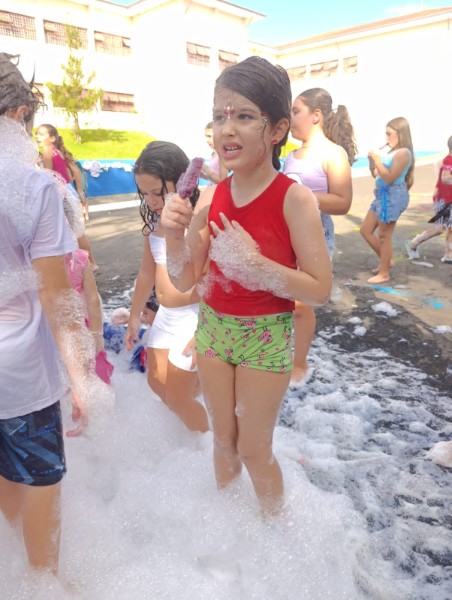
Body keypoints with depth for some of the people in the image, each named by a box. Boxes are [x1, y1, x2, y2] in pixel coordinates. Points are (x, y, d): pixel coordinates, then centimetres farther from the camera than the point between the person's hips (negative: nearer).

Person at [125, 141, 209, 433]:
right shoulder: (154, 220, 2)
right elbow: (148, 271, 12)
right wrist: (135, 317, 18)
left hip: (195, 315, -8)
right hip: (165, 315, 8)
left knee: (177, 396, 5)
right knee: (157, 382, 20)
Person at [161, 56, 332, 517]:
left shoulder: (295, 199, -17)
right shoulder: (210, 198, -4)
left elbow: (320, 290, -18)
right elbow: (184, 280, 1)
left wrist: (253, 262, -29)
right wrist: (174, 235, -18)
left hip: (266, 337, -4)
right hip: (212, 328, 5)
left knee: (254, 449, 12)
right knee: (223, 437, 21)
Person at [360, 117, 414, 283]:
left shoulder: (403, 153, -13)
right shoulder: (390, 151, 14)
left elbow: (389, 178, -21)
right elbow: (377, 175, 18)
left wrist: (377, 160, -19)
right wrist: (372, 161, 2)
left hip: (393, 195, -10)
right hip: (383, 195, 10)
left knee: (384, 236, -3)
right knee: (365, 230, 13)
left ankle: (384, 274, 10)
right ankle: (386, 260, 28)